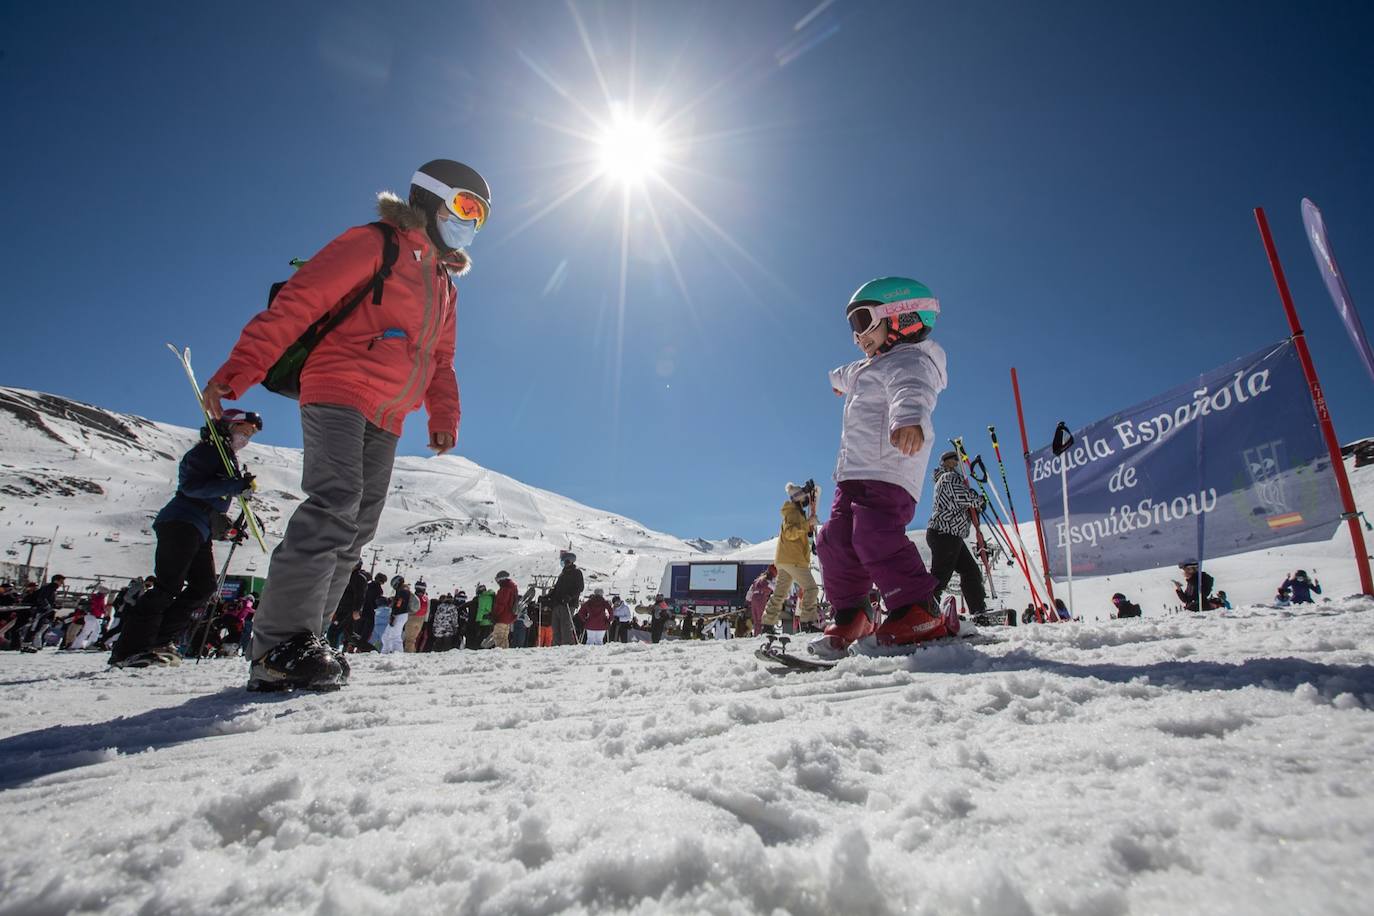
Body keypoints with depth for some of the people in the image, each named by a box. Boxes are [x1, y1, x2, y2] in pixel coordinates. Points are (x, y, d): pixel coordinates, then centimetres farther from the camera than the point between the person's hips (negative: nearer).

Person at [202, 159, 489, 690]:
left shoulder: (444, 284, 24)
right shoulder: (374, 244, 1)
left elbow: (440, 362, 26)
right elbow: (298, 301, -9)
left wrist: (444, 417, 11)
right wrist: (238, 371, -18)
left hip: (385, 421, 8)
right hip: (338, 392, -8)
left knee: (355, 531, 3)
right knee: (335, 503, -23)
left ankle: (301, 643, 8)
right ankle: (281, 645, -18)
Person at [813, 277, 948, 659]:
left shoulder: (908, 361, -5)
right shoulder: (871, 368, 28)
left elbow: (911, 392, -30)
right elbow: (853, 376, 56)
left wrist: (909, 418, -52)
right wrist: (840, 378, 78)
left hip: (888, 473, -10)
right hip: (854, 474, 10)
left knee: (876, 538, -25)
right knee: (836, 543, 4)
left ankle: (917, 615, -18)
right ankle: (850, 618, 11)